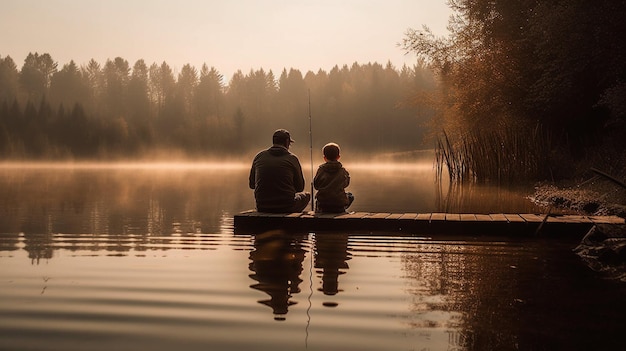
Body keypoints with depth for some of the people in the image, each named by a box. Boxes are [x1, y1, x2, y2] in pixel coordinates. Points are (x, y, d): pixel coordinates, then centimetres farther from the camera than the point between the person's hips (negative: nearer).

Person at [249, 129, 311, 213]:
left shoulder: (259, 156, 4)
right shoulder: (292, 158, -4)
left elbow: (252, 185, 13)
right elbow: (300, 188, 3)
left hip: (262, 208, 3)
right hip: (286, 208, -3)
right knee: (306, 195, 27)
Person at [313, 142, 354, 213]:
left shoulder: (321, 169, -5)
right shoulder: (343, 170, -3)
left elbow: (316, 185, 0)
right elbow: (346, 184, 9)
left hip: (323, 202, 1)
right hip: (340, 203, -1)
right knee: (350, 196, 28)